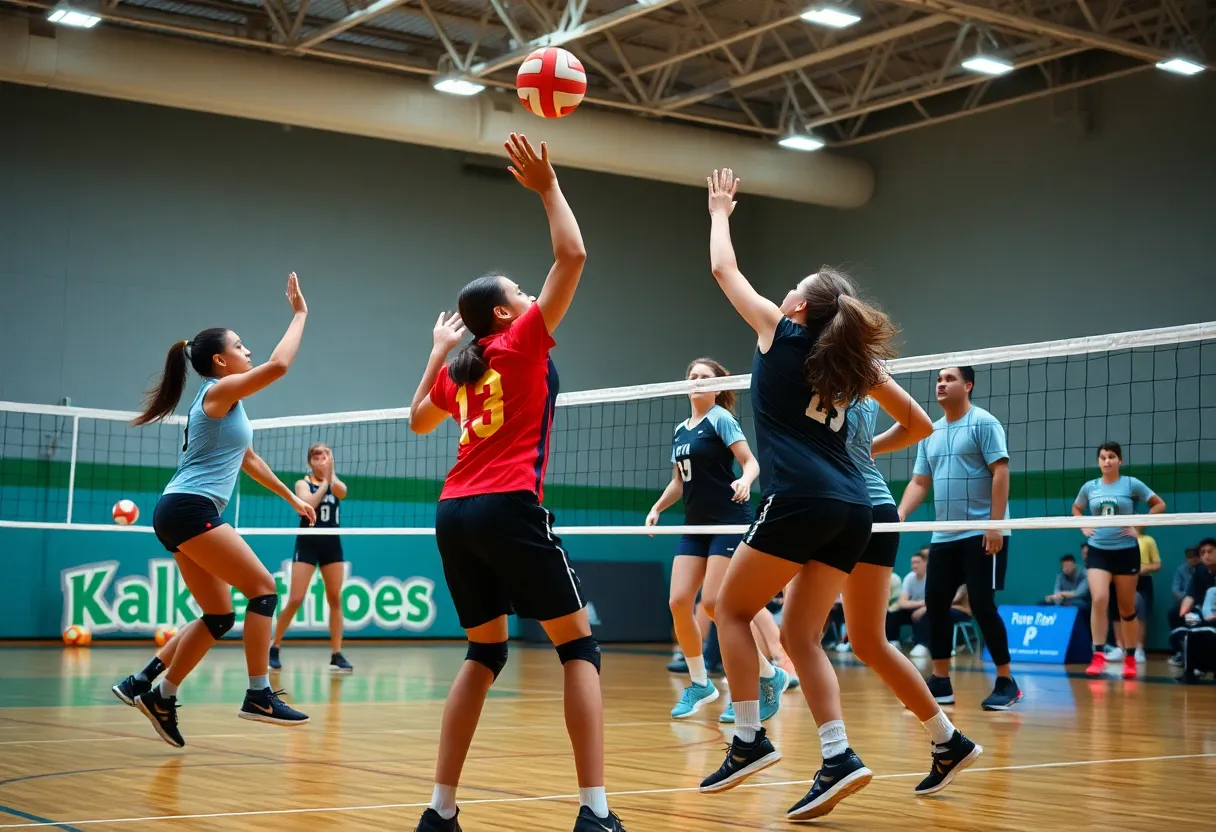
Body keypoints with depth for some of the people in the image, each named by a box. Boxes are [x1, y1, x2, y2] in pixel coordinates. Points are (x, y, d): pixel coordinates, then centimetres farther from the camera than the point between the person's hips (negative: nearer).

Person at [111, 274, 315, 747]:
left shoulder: (227, 405, 22)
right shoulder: (219, 391, -6)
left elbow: (249, 460, 33)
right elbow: (278, 365, -18)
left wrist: (293, 499, 35)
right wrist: (299, 313, -7)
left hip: (185, 514, 10)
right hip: (190, 510, -10)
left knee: (218, 617, 9)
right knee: (263, 587, -12)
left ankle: (148, 688, 10)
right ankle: (259, 695, -14)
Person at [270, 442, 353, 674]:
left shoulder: (335, 484, 7)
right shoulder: (302, 484, 0)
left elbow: (342, 492, -18)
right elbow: (307, 505, -20)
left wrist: (330, 472, -30)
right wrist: (324, 482, -15)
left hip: (332, 544, 3)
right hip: (308, 543, -3)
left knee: (335, 600, -1)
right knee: (295, 600, -8)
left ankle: (336, 655, 1)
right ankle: (274, 648, 7)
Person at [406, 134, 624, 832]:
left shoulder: (459, 370, 18)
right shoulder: (524, 340, 2)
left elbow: (419, 420, 39)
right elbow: (573, 255, -4)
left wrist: (439, 351, 38)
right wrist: (549, 187, 5)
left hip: (454, 514, 7)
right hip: (508, 509, -7)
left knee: (486, 654, 16)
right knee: (579, 646, 0)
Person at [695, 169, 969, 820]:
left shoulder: (782, 332, 4)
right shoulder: (854, 362, 17)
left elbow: (724, 268, 17)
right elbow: (917, 423, 22)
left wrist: (719, 211, 31)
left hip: (800, 499, -6)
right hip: (852, 508, 6)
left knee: (732, 608, 9)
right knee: (799, 634, 9)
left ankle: (749, 739, 0)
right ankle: (838, 758, -3)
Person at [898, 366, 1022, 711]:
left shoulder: (983, 423, -6)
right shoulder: (930, 433, 14)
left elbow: (1000, 472, -13)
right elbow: (919, 482, 15)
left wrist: (995, 524, -19)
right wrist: (898, 516, -1)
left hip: (981, 534, -7)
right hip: (943, 536, 7)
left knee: (982, 605, -8)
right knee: (935, 603, 5)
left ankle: (1006, 683, 3)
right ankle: (940, 682, 13)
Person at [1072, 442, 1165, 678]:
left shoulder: (1132, 484, -3)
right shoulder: (1089, 487, 5)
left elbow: (1159, 504, 2)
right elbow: (1076, 509, 23)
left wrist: (1138, 527, -5)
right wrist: (1084, 527, 6)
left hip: (1126, 551, -1)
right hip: (1098, 551, 1)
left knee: (1127, 607, 6)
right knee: (1098, 599, -17)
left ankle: (1130, 658, 19)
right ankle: (1098, 656, -14)